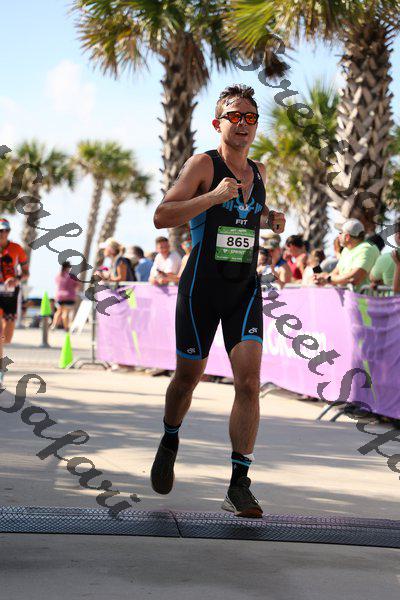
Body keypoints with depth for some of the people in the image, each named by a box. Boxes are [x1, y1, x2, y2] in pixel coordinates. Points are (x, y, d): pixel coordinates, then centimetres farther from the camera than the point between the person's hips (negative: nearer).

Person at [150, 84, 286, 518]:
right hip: (201, 286, -3)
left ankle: (239, 485, -11)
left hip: (245, 289, 3)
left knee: (249, 381, -13)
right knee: (188, 376, 10)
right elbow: (162, 217, -18)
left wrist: (271, 220, 9)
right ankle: (170, 442, 42)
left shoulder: (259, 172, 11)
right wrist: (215, 195, -26)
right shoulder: (203, 164, -7)